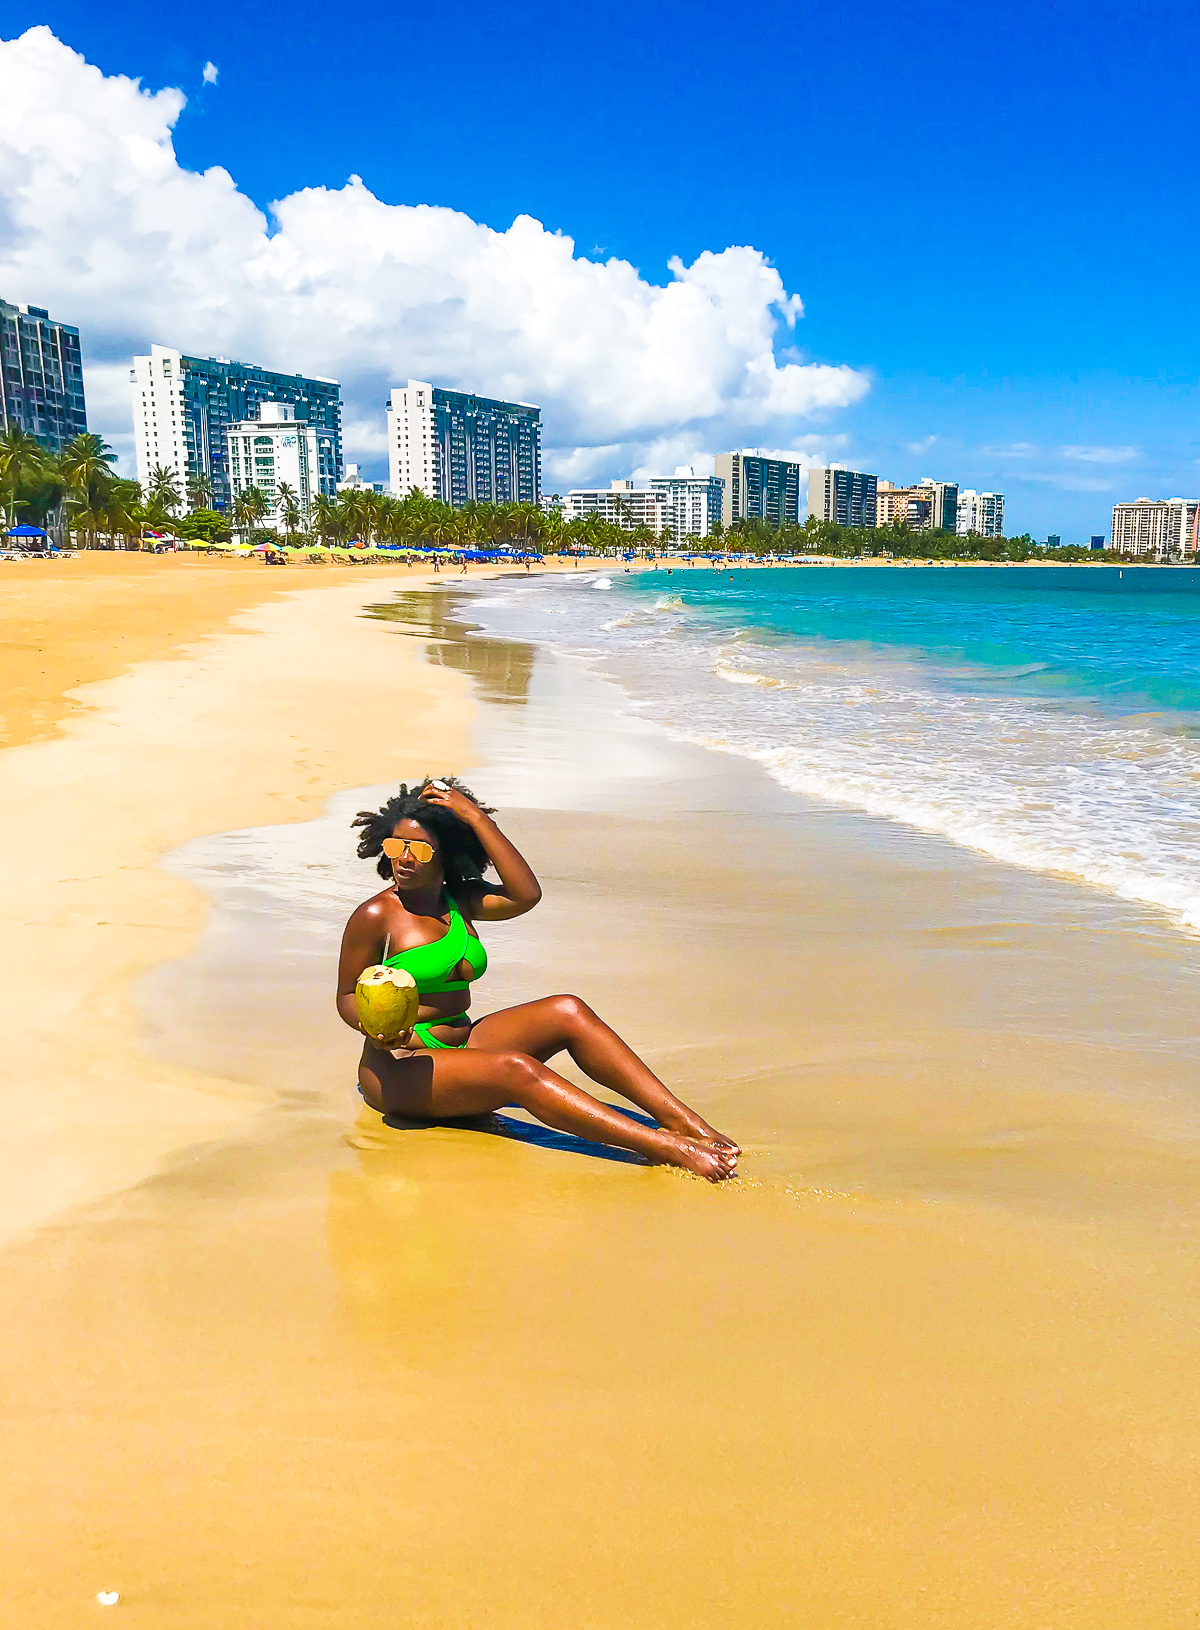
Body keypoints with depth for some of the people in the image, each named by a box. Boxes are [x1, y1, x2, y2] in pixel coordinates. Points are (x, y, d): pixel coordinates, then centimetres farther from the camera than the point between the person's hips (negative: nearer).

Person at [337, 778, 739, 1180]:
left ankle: (685, 1121, -24)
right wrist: (376, 1029, -24)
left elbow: (526, 895, -10)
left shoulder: (460, 900, 9)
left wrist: (475, 818, -11)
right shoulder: (375, 916, -6)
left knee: (567, 1011, -15)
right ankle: (668, 1148, -42)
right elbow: (346, 998, -2)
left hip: (461, 1044, 7)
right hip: (400, 1067, -7)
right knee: (518, 1069, -32)